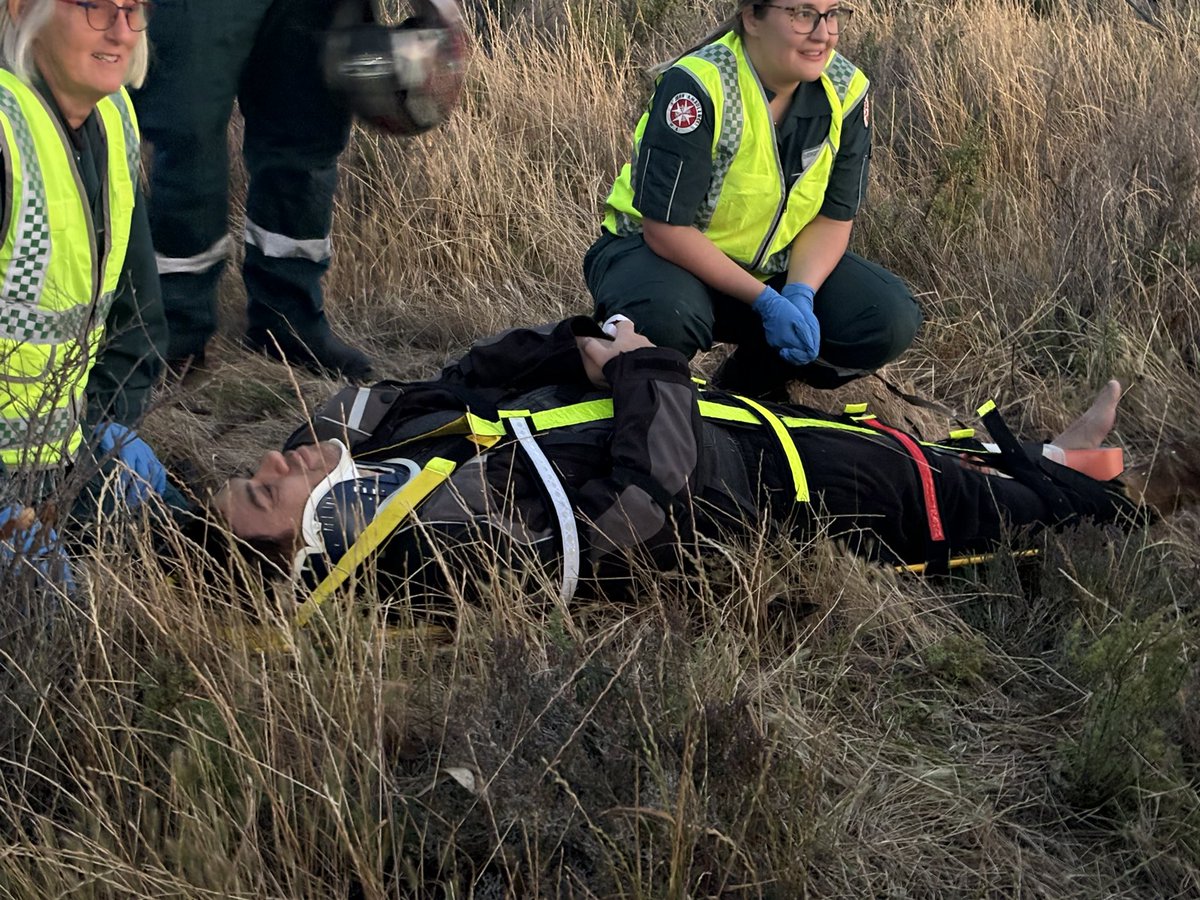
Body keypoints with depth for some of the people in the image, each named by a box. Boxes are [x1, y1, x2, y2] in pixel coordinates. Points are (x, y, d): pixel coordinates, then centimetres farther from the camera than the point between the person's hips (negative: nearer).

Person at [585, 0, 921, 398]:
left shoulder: (846, 89, -10)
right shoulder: (696, 86, -26)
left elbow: (834, 218, -3)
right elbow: (665, 228, -25)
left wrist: (800, 295, -23)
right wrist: (766, 301, -27)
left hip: (775, 264, 5)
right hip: (659, 250, -5)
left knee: (890, 320, -17)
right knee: (664, 317, -40)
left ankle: (746, 382, 6)